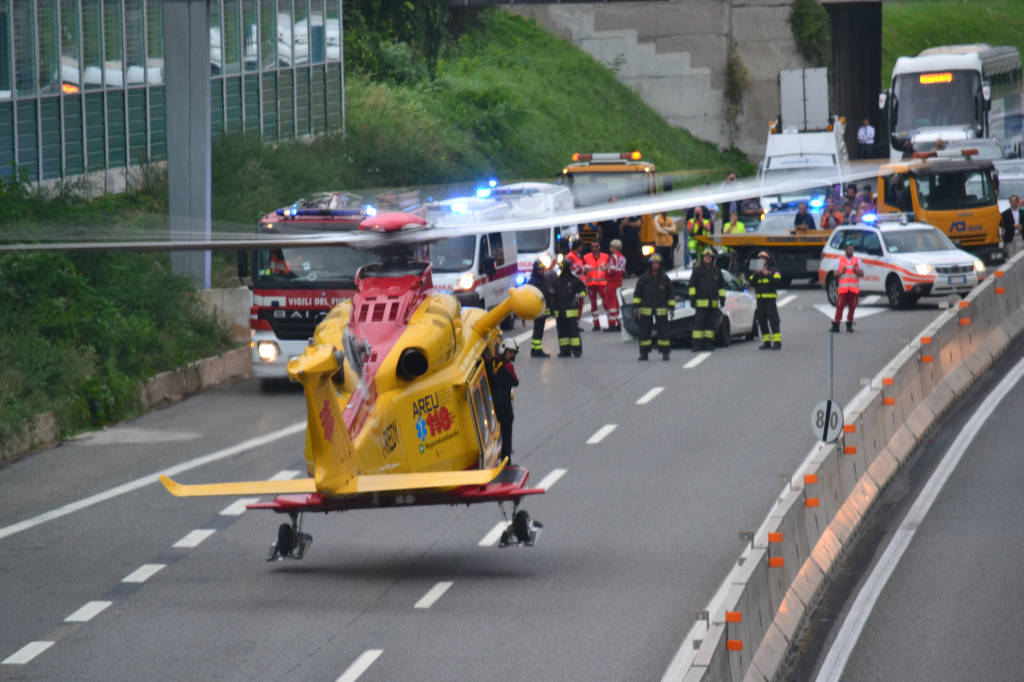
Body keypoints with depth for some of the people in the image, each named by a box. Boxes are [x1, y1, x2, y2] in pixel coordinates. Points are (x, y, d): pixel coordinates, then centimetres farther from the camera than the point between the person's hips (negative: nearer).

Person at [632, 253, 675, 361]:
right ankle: (644, 353, 10)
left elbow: (671, 293, 9)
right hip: (646, 309, 1)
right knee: (644, 331, 3)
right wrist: (636, 306, 0)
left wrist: (671, 307, 5)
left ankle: (665, 352, 4)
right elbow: (637, 292, 6)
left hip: (661, 310, -1)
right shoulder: (644, 278, 2)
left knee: (663, 330, -1)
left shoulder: (665, 278, 4)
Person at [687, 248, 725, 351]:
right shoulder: (697, 270, 5)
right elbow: (692, 284, 3)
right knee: (698, 323, -8)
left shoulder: (716, 271, 13)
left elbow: (721, 286, 17)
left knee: (711, 323, 4)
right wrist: (692, 297, -5)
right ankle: (697, 344, -8)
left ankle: (708, 343, 9)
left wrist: (722, 298, 10)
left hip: (713, 303, 3)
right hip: (700, 303, -3)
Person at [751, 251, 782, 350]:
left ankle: (777, 342, -14)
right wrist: (757, 274, -14)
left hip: (770, 301, -5)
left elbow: (778, 282, -14)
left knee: (773, 321, -11)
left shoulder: (774, 273, 3)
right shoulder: (756, 274, 14)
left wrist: (769, 275, -22)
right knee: (762, 322, 7)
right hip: (760, 301, 5)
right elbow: (751, 283, -1)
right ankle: (766, 342, 14)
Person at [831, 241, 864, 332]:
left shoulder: (857, 260, 11)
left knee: (852, 307, 2)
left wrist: (856, 270, -14)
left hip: (854, 288, 1)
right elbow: (836, 274, 6)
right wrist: (842, 272, -15)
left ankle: (849, 325, 12)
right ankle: (835, 326, -5)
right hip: (843, 287, -1)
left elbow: (862, 274, 6)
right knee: (839, 307, -7)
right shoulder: (840, 260, 9)